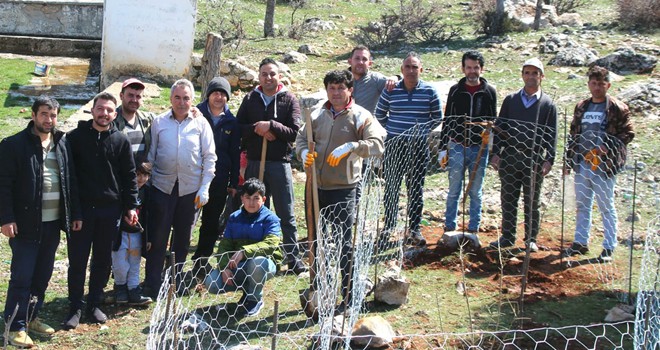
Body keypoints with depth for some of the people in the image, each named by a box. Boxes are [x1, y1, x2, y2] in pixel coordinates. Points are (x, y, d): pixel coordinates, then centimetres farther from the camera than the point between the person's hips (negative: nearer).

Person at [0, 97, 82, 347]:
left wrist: (75, 214, 11)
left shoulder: (62, 145, 10)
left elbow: (71, 181, 14)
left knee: (43, 276, 13)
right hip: (26, 223, -5)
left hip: (53, 223, 5)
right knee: (22, 278, -2)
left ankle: (31, 317, 27)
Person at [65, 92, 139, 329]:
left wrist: (130, 206, 3)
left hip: (110, 209, 2)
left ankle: (94, 304, 23)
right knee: (77, 260, 3)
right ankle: (76, 307, 14)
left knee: (103, 260, 10)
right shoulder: (75, 137, 0)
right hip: (80, 209, -1)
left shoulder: (120, 140, 4)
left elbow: (130, 176, 7)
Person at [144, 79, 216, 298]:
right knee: (157, 238, 0)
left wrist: (204, 188, -4)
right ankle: (152, 286, 8)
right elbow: (150, 155, 6)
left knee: (182, 239, 11)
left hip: (190, 189, 1)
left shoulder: (201, 124, 3)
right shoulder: (159, 123, 3)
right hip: (162, 187, -1)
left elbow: (209, 158, 3)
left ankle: (176, 283, 26)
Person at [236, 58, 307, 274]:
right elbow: (238, 128, 3)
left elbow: (295, 132, -9)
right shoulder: (250, 99, 8)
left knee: (286, 214, 3)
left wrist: (271, 126, -19)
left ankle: (293, 258, 10)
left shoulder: (289, 100, 0)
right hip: (254, 163, 3)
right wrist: (257, 129, -14)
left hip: (280, 163, -3)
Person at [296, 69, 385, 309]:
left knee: (344, 242, -4)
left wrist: (350, 147, -28)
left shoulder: (360, 116, -5)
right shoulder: (317, 116, 11)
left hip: (343, 189, -6)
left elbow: (378, 144, -15)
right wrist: (304, 152, -6)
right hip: (316, 187, 6)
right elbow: (301, 138, 17)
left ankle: (349, 296, 7)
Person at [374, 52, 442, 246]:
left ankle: (414, 229, 16)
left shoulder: (429, 92, -1)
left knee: (416, 188, 7)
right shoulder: (391, 91, -1)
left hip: (418, 146, 0)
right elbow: (379, 115, 12)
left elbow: (437, 117, 10)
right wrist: (392, 130, 6)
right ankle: (388, 226, 18)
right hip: (394, 145, 0)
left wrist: (423, 131, 0)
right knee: (391, 187, 5)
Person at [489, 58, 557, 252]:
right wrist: (496, 153, 2)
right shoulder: (510, 100, 9)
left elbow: (551, 135, 2)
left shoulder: (547, 104, 3)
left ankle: (531, 239, 16)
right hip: (510, 158, 2)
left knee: (532, 203, 7)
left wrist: (549, 160, -7)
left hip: (534, 159, -2)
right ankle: (507, 237, 16)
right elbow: (499, 127, 10)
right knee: (508, 200, 6)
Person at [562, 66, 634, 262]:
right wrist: (569, 162, 14)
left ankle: (609, 247, 9)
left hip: (604, 165, -5)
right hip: (583, 164, 6)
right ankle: (580, 242, 23)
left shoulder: (617, 108, -4)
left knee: (606, 207, 1)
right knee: (582, 205, 13)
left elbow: (628, 134, -5)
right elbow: (573, 135, 17)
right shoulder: (581, 107, 13)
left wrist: (608, 147, -18)